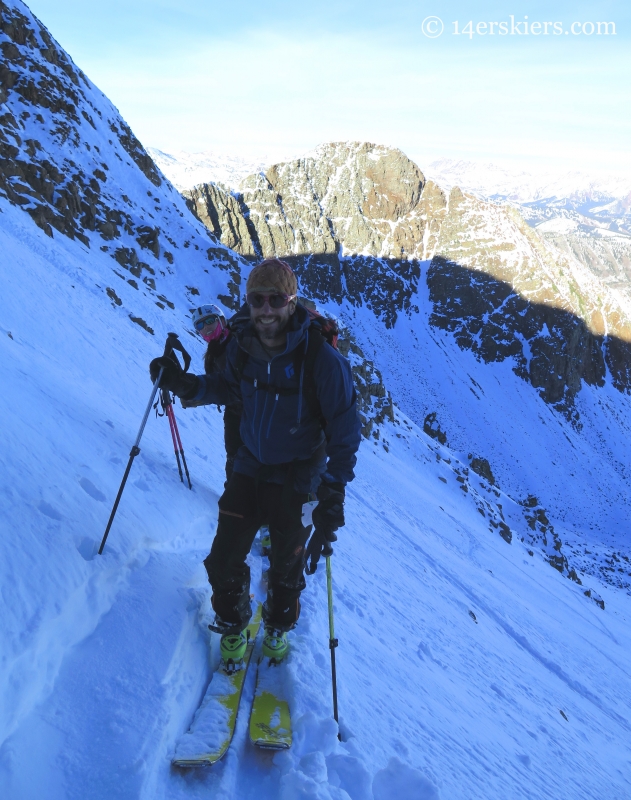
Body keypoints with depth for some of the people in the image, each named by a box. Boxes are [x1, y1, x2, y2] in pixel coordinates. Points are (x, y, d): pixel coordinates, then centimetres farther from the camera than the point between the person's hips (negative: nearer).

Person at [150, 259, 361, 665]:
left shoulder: (323, 360, -26)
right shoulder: (242, 347, -11)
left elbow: (345, 432, -20)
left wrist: (333, 495, -27)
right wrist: (186, 384, -9)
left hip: (297, 479, -3)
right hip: (250, 467, 3)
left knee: (286, 567, 16)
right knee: (225, 561, 4)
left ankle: (278, 626, 48)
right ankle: (233, 624, 36)